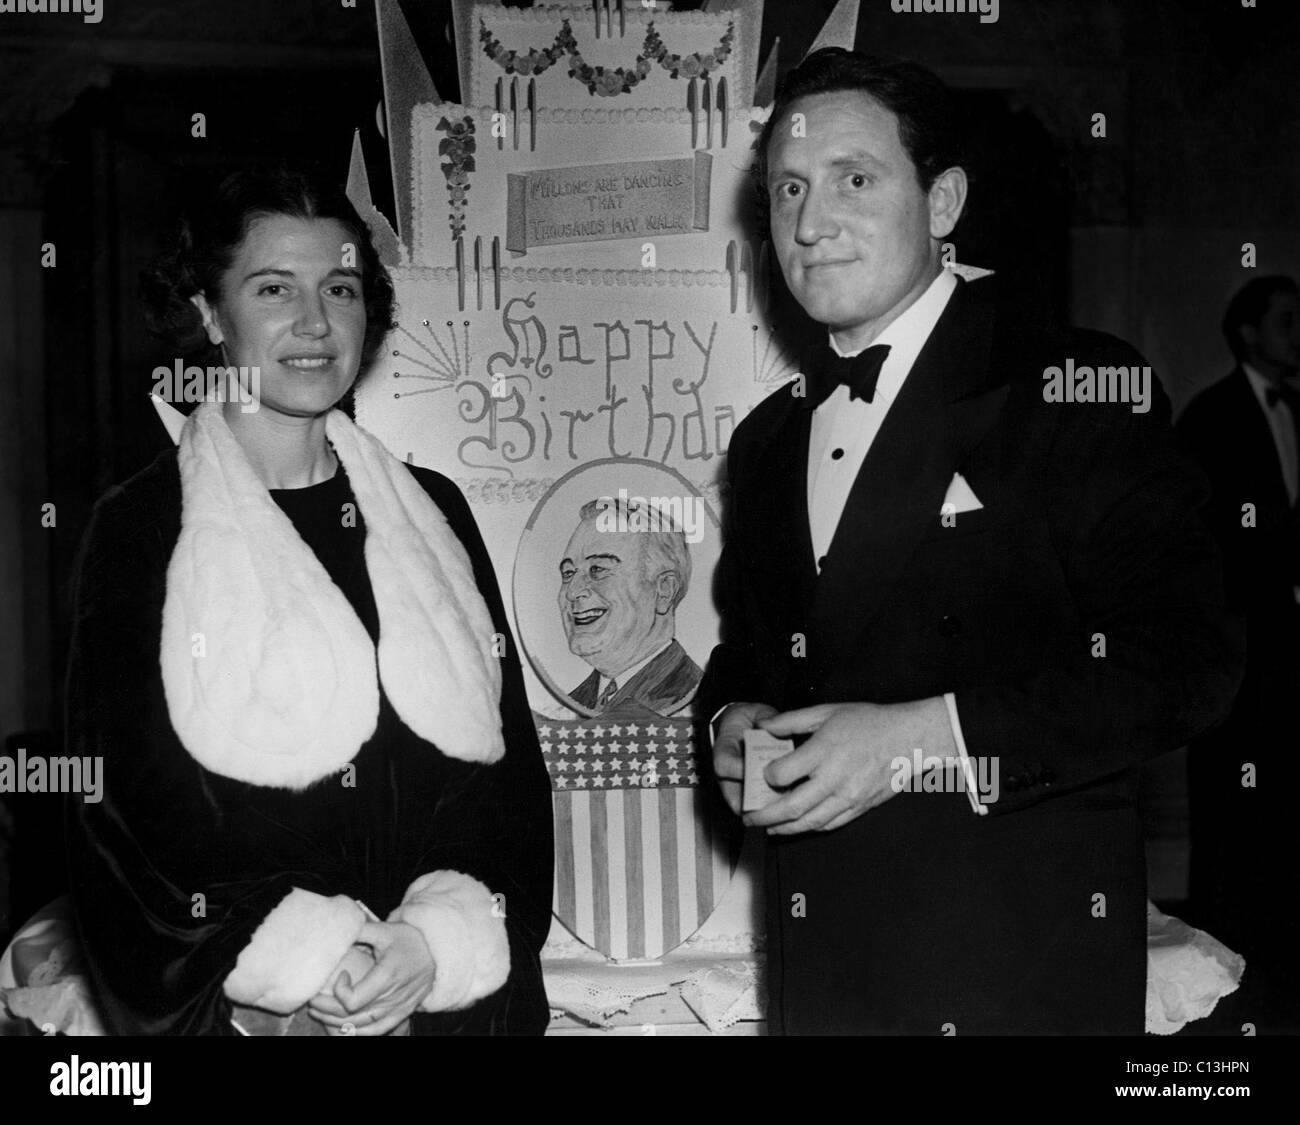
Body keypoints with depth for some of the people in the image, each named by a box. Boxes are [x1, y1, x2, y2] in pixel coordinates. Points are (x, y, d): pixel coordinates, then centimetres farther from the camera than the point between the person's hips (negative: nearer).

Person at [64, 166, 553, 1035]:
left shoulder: (432, 513, 6)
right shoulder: (141, 530, -3)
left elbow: (509, 763, 3)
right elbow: (126, 804, -7)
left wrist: (438, 940, -12)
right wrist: (307, 960, -17)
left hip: (455, 987, 3)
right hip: (238, 1000, -3)